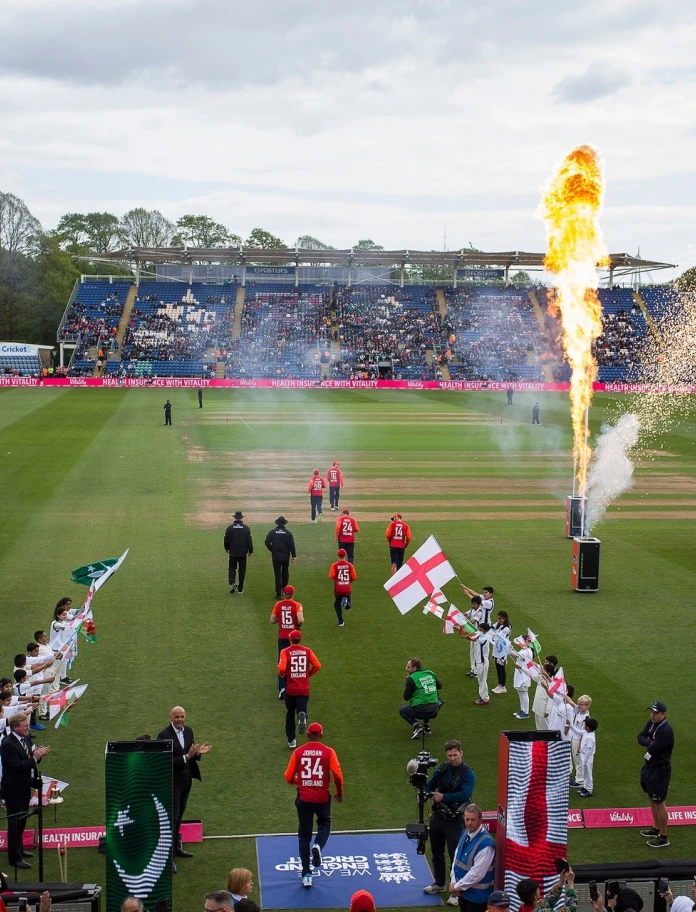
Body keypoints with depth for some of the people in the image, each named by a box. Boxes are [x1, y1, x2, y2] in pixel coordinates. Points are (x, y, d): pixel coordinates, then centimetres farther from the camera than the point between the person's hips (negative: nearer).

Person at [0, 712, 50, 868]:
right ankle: (15, 858, 9)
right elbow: (17, 766, -28)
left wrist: (39, 754, -10)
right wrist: (35, 757, -27)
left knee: (22, 821, 22)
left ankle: (18, 848, 39)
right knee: (14, 823, 0)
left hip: (24, 787, 9)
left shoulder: (26, 738, 2)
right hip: (14, 790, -9)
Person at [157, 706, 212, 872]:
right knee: (171, 818, -5)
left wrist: (198, 752, -10)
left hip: (186, 780, 7)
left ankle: (176, 846, 35)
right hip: (172, 782, -7)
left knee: (179, 815, 20)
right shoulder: (164, 735, -19)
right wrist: (187, 756, -29)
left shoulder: (188, 731, 3)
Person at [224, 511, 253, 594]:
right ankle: (240, 589, 10)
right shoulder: (246, 528, -5)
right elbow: (249, 540, -3)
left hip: (233, 553, 0)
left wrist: (227, 548, 21)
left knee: (232, 568, 9)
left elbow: (226, 540, 3)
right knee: (242, 570, 8)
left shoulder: (230, 528, -5)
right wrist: (250, 551, 7)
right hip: (243, 553, 0)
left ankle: (232, 583, -17)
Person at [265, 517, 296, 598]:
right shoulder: (288, 533, -3)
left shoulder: (272, 532, -4)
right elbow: (292, 545, -4)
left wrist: (272, 550, 6)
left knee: (277, 575, 1)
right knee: (285, 573, 19)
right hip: (286, 557, 1)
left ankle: (279, 593, -3)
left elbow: (267, 542, -10)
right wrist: (293, 556, 1)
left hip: (276, 557, -1)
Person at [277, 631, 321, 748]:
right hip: (304, 689, 1)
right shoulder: (307, 651, 1)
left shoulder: (285, 652, -6)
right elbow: (317, 665, -6)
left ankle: (291, 740, 18)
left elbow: (281, 668, -19)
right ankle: (302, 715, -29)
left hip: (290, 689, 0)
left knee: (290, 714, 16)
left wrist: (282, 675, 3)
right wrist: (308, 674, 10)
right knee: (302, 710, 8)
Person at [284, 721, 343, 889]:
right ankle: (318, 846, -6)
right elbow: (338, 775, -10)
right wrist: (340, 793, 7)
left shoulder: (298, 752, -1)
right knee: (324, 824, 26)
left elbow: (288, 777, 1)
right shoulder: (328, 752, -5)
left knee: (304, 835, 13)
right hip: (322, 798, -1)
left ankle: (306, 875, 8)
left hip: (303, 799, 1)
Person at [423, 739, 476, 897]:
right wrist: (424, 793, -5)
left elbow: (465, 794, -25)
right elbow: (431, 785, 16)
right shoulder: (442, 769, 4)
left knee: (455, 855, -2)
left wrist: (443, 797, -24)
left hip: (454, 820, -6)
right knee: (437, 852, 19)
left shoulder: (468, 773, -13)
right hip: (438, 816, 6)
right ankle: (439, 884, 36)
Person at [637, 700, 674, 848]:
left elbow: (651, 750, -28)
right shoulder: (651, 724, 4)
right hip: (649, 766, 9)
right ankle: (656, 829, 37)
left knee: (658, 802, -2)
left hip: (660, 770, -9)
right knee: (652, 799, 21)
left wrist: (649, 747, -6)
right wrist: (650, 743, -17)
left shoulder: (665, 731, -26)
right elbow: (640, 738, 2)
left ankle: (663, 837, 7)